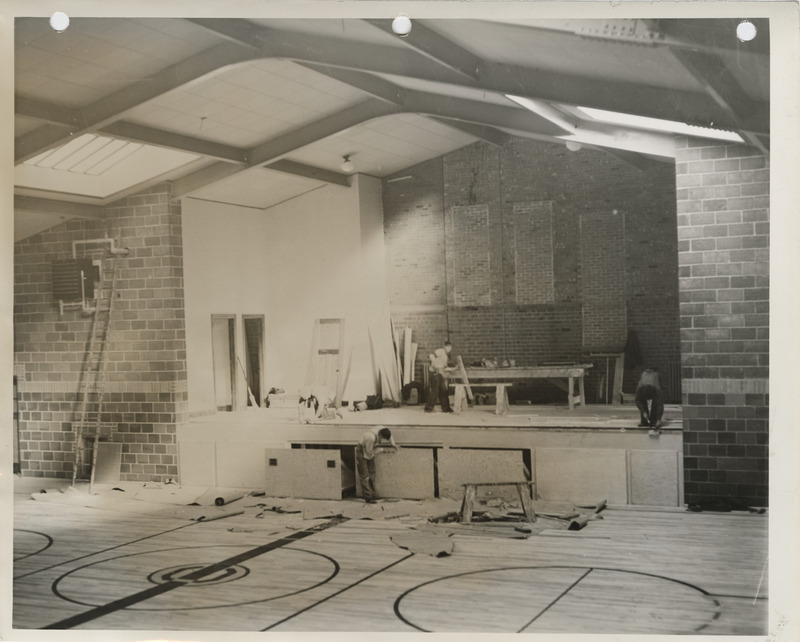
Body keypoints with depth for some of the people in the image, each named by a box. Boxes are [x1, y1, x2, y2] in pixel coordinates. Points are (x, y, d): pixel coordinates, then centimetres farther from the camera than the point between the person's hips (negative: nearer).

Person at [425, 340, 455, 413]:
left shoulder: (445, 355, 21)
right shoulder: (440, 351, -7)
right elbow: (431, 356, -23)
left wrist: (454, 369, 18)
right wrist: (436, 365, -25)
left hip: (440, 374, 9)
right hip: (434, 372, -9)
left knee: (443, 390, 9)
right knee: (434, 390, -10)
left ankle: (445, 407, 15)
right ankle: (429, 407, -4)